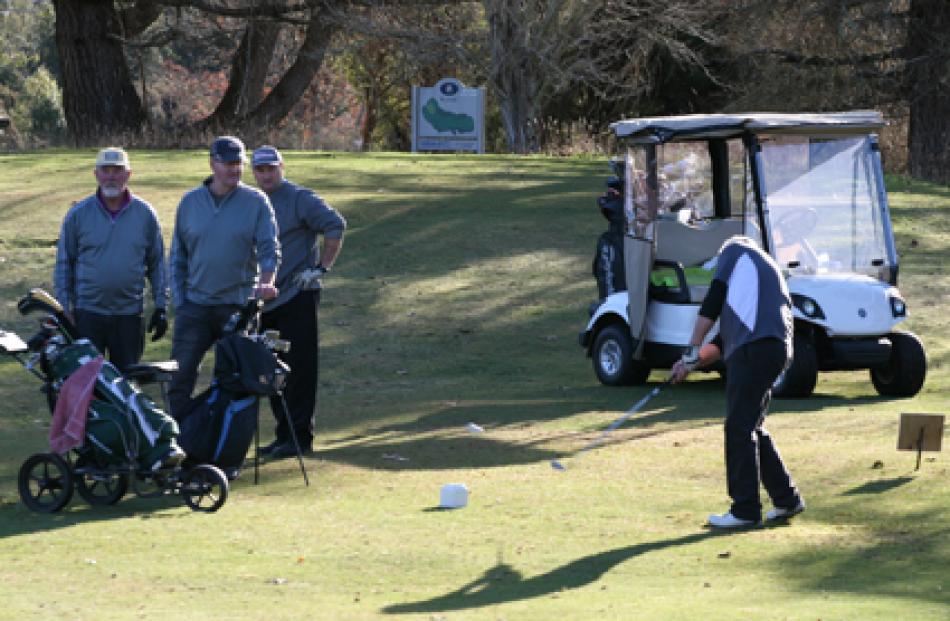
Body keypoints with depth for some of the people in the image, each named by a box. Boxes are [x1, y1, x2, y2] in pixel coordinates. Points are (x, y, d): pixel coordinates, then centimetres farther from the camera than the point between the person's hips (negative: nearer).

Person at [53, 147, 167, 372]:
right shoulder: (78, 214, 1)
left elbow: (156, 263, 10)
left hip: (129, 315, 1)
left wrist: (160, 307, 5)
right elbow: (63, 264, 5)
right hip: (88, 314, -1)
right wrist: (63, 309, 0)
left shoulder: (145, 214, 4)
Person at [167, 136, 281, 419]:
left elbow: (269, 248, -5)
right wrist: (179, 300, 5)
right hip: (195, 305, 2)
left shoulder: (256, 202, 1)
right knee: (180, 376, -5)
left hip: (240, 304, -2)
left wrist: (266, 282, -24)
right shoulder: (190, 202, 8)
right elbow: (178, 256, 12)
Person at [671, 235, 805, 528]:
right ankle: (787, 500, 19)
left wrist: (692, 352, 5)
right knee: (752, 428, 16)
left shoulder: (734, 250, 13)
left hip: (756, 349, -9)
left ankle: (745, 509, -10)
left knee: (740, 428, -8)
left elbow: (713, 301, 2)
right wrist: (695, 361, 20)